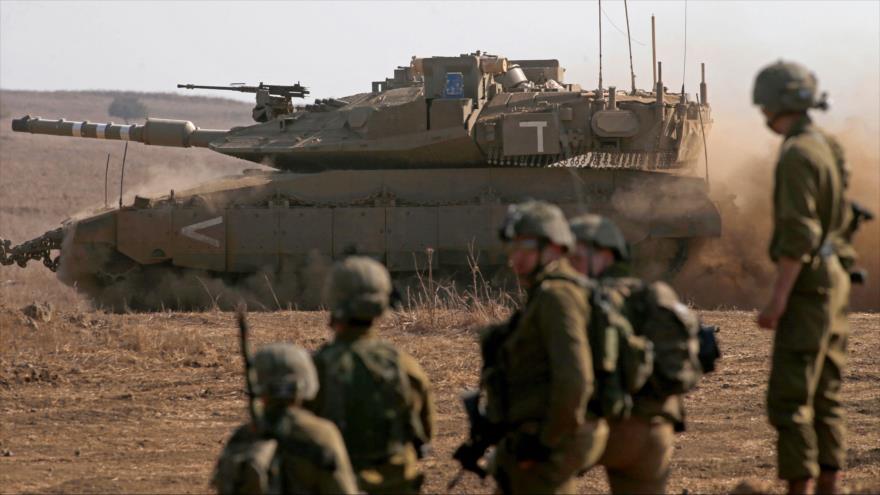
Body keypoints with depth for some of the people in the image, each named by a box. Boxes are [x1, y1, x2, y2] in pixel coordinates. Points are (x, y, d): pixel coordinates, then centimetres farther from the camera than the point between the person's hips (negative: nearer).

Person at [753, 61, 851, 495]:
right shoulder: (827, 147, 12)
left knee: (789, 397, -9)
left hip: (808, 286, -10)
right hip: (834, 279, 10)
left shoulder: (797, 155, -18)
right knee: (824, 394, 14)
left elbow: (798, 234, -23)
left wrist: (778, 299, -23)